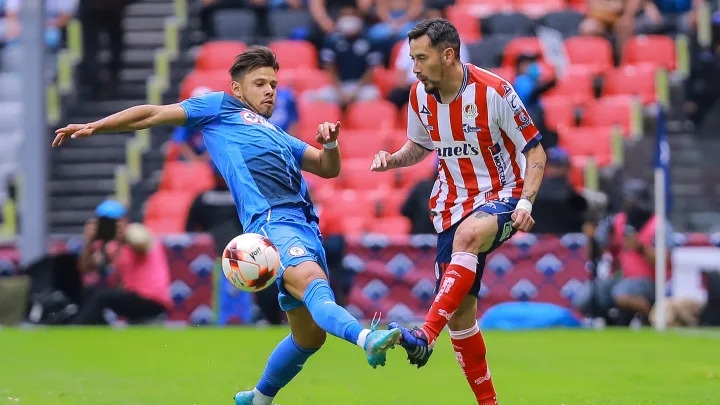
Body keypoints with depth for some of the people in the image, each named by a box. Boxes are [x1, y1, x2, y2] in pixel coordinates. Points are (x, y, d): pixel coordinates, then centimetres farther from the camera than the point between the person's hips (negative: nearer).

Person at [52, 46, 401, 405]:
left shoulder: (278, 137, 37)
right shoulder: (220, 107, 20)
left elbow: (328, 169, 34)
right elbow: (153, 115, 19)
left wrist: (330, 142, 12)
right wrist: (94, 127, 13)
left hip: (305, 225, 8)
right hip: (271, 221, -8)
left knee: (309, 336, 5)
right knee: (314, 282, -34)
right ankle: (367, 338, -62)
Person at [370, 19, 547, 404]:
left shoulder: (494, 92, -16)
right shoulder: (420, 96, 0)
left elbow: (535, 151, -9)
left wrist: (525, 202, -23)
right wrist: (392, 159, -3)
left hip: (501, 196, -6)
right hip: (453, 204, 6)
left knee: (468, 234, -40)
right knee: (459, 312, -1)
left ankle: (426, 336, -48)